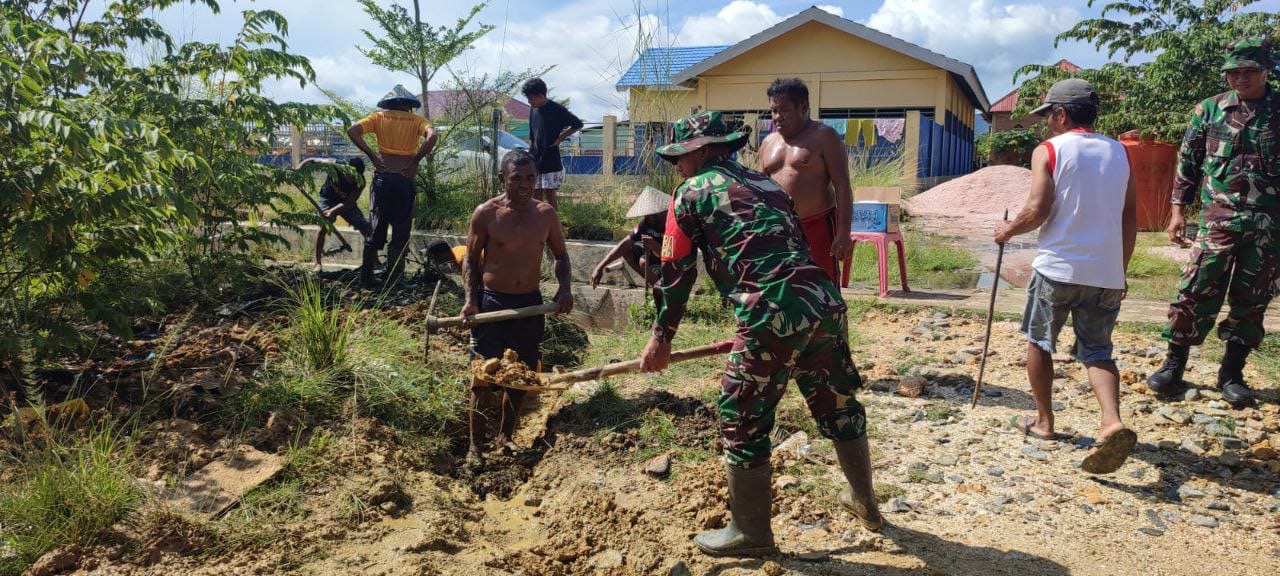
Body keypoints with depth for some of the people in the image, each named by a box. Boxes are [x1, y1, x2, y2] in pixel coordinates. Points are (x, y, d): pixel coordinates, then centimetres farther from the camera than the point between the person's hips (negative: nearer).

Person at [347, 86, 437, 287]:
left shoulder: (379, 117, 8)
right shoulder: (417, 120, 5)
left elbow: (352, 131, -5)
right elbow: (432, 137, -16)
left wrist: (372, 156, -2)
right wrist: (415, 161, -10)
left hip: (382, 177, 2)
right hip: (405, 179, -2)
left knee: (375, 228, 13)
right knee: (401, 232, 6)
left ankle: (366, 277, 18)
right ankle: (392, 281, 8)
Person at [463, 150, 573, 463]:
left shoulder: (546, 213, 0)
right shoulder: (486, 213, -9)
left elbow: (560, 255, 11)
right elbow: (471, 259, 0)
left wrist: (564, 287, -6)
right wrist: (471, 299, -11)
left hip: (530, 303, 4)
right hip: (492, 301, -3)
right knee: (485, 377, 0)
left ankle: (506, 436, 32)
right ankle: (475, 445, 15)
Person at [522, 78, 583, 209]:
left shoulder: (556, 109, -10)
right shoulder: (534, 111, 10)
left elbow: (578, 124, -6)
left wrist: (560, 138, -11)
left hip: (551, 160, -6)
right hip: (536, 160, 6)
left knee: (549, 194, -4)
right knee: (536, 193, 7)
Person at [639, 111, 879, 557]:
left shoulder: (692, 191, 8)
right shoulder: (765, 184, 27)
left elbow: (676, 270, 10)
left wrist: (661, 337, 21)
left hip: (774, 314, -7)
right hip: (823, 301, 8)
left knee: (742, 421, 9)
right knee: (838, 405, 24)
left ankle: (751, 533, 21)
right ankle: (864, 502, 43)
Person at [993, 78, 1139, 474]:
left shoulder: (1049, 150, -4)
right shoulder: (1118, 152, 11)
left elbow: (1038, 210, -14)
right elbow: (1130, 219, 13)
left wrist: (1009, 230, 5)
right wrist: (1120, 270, 20)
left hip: (1058, 267, -4)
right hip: (1106, 272, 4)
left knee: (1039, 342, 15)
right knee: (1096, 350, 10)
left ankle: (1043, 421, 22)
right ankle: (1112, 423, -14)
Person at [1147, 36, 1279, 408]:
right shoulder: (1209, 109, 4)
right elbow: (1188, 162, 7)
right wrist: (1178, 210, 2)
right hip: (1219, 217, -1)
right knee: (1197, 290, -6)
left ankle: (1231, 373, 17)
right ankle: (1173, 365, 5)